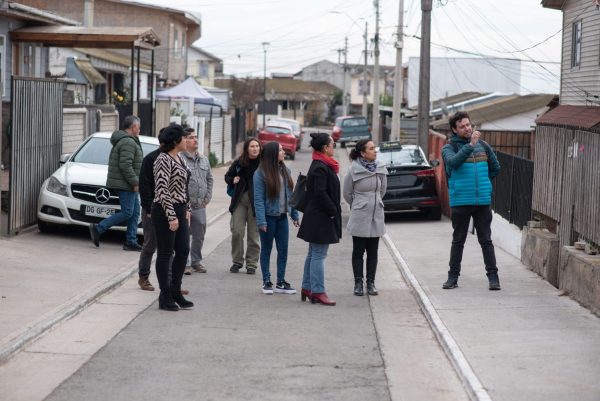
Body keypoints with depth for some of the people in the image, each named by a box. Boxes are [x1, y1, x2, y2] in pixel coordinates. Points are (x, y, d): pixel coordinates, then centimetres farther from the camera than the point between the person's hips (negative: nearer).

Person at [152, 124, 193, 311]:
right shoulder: (163, 160, -16)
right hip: (165, 212, -9)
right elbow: (162, 190, -20)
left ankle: (176, 291, 22)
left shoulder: (179, 159, 12)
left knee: (183, 251, 10)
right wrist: (172, 217, -21)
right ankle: (165, 297, 8)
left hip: (180, 211, 9)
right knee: (165, 254, 0)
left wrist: (187, 210, 16)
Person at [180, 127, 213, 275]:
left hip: (200, 206, 7)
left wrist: (207, 199, 11)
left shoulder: (204, 159, 13)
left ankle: (196, 261, 25)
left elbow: (210, 179, 20)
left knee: (199, 236, 13)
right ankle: (184, 264, 4)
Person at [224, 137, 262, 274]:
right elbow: (228, 176, 21)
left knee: (253, 234, 2)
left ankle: (251, 264, 13)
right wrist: (232, 180, 0)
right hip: (240, 199, 2)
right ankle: (237, 262, 14)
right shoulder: (239, 163, 6)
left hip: (256, 200, -2)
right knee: (237, 231, -2)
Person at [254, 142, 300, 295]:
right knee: (266, 249, 6)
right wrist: (261, 221, -18)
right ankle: (266, 282, 15)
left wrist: (295, 215, 9)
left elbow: (290, 194, 11)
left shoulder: (286, 171, 7)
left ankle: (281, 282, 14)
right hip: (268, 216, -5)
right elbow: (258, 199, -13)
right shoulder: (261, 173, -11)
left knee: (283, 249, 6)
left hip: (282, 216, 5)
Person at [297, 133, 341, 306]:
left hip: (316, 216, 11)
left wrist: (334, 210, 14)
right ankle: (317, 292, -4)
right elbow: (320, 193, -23)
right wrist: (333, 211, -16)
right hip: (320, 218, -11)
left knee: (313, 254, 15)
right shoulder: (320, 168, -18)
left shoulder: (320, 166, 14)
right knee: (319, 255, -6)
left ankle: (307, 288, 22)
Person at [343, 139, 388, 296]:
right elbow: (347, 194, 1)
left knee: (373, 251, 8)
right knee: (358, 251, 3)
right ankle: (358, 283, 10)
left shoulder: (381, 169, 1)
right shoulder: (353, 171, -11)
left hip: (376, 216, 4)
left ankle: (371, 283, 16)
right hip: (359, 217, -4)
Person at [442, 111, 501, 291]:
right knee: (458, 241, 6)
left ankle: (493, 277, 5)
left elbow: (495, 168, 22)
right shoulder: (449, 148, -1)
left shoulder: (483, 146, 10)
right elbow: (453, 162, -24)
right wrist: (470, 145, -30)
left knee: (486, 240, 3)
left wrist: (480, 182, 14)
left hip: (483, 201, 2)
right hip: (460, 202, -2)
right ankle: (453, 277, 13)